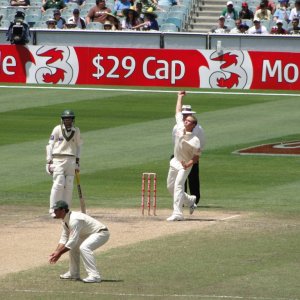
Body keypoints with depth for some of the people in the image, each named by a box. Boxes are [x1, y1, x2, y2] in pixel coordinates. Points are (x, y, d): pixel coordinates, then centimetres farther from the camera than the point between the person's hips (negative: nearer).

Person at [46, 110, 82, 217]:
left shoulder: (76, 131, 9)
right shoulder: (57, 129, -1)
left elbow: (78, 146, 19)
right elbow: (50, 145, 0)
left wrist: (77, 162, 14)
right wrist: (49, 162, -6)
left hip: (71, 160, 4)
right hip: (58, 159, -4)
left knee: (69, 186, 1)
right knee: (58, 184, -13)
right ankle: (53, 210, -10)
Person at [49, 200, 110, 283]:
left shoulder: (74, 219, -27)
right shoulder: (65, 220, 4)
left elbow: (72, 241, -29)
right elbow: (64, 238, 7)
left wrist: (59, 253, -23)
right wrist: (56, 251, -6)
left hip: (101, 233, -11)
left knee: (84, 247, -31)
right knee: (73, 247, 17)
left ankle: (94, 276, -32)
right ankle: (74, 274, 26)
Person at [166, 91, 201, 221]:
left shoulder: (195, 140, -21)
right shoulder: (180, 127, -5)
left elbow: (196, 157, -15)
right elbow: (178, 112, 8)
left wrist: (188, 164, -31)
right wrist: (180, 97, 14)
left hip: (185, 164, -8)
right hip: (175, 162, 8)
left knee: (178, 186, -20)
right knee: (170, 187, 15)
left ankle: (177, 213, -25)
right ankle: (190, 200, 35)